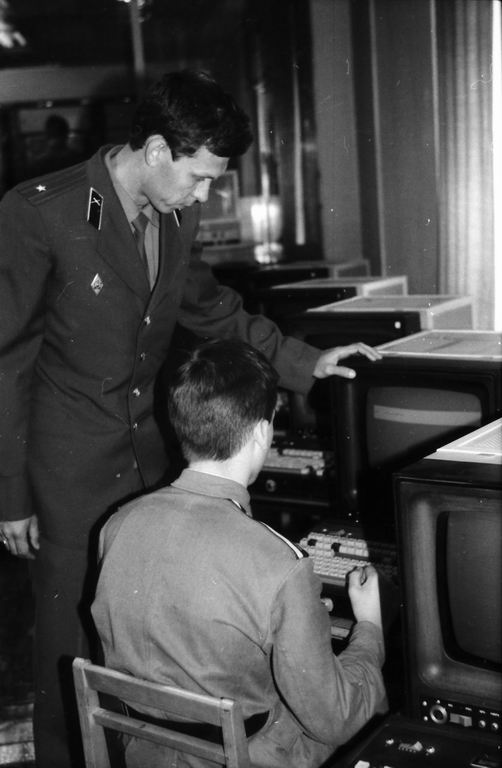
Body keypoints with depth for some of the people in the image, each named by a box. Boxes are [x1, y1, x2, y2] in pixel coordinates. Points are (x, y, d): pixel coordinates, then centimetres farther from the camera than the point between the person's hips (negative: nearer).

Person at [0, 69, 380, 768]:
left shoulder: (177, 214, 1)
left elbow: (210, 308, 18)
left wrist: (304, 361, 10)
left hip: (152, 455, 6)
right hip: (71, 472, -5)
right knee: (74, 644, 7)